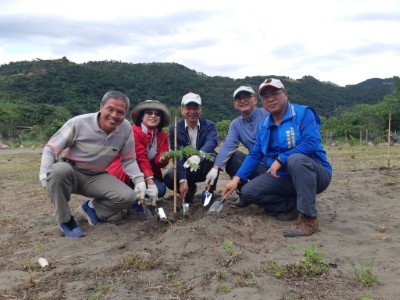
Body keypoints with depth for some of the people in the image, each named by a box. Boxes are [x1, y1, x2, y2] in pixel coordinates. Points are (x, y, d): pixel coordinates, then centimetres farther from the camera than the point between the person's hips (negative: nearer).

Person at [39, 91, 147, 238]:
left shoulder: (126, 128, -11)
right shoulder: (78, 123, -20)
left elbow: (128, 160, -1)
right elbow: (50, 149, -15)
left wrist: (140, 180, -16)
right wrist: (45, 177, -28)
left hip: (96, 177, 3)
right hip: (70, 172, -2)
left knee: (129, 197, -19)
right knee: (59, 169, -38)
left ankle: (92, 208, 12)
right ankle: (65, 220, -13)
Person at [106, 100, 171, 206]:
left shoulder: (162, 136, 2)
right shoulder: (134, 132, -17)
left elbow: (158, 161, -9)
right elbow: (141, 158, -26)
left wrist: (163, 159, -35)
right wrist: (150, 181, -36)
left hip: (148, 173, 7)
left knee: (160, 189, -19)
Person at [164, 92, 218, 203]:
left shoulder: (209, 125, -10)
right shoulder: (174, 129, -8)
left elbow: (211, 142, -32)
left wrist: (198, 155, -55)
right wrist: (182, 180, -29)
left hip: (204, 168, -1)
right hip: (186, 169, 1)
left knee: (211, 156, -33)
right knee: (169, 177, -28)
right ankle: (190, 189, 6)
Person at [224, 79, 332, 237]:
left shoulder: (303, 113, -11)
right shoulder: (264, 126, 8)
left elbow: (312, 142, -26)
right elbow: (254, 155, 6)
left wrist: (280, 159, -26)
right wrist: (236, 178, -5)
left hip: (315, 174, -6)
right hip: (282, 177, 6)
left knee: (296, 159, -39)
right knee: (248, 192, -9)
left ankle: (308, 218, -29)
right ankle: (297, 204, -2)